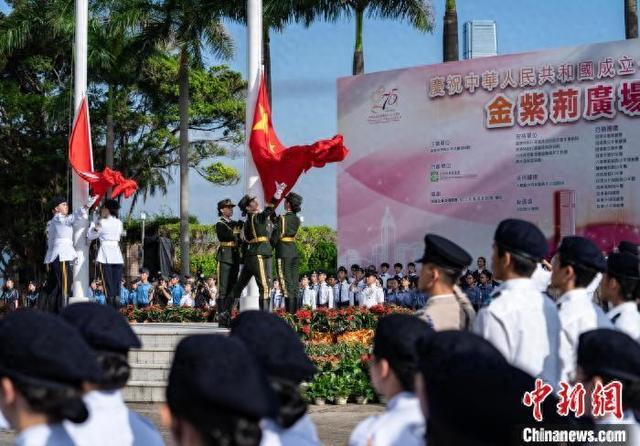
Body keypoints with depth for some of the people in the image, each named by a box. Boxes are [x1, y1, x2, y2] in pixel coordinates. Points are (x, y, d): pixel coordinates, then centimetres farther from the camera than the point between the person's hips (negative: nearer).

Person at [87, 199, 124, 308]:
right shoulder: (119, 223, 8)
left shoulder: (101, 223, -5)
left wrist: (93, 224, 12)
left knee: (108, 283, -4)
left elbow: (90, 236, 1)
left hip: (105, 255, -4)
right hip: (117, 255, 4)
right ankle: (116, 308, 3)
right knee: (116, 283, 5)